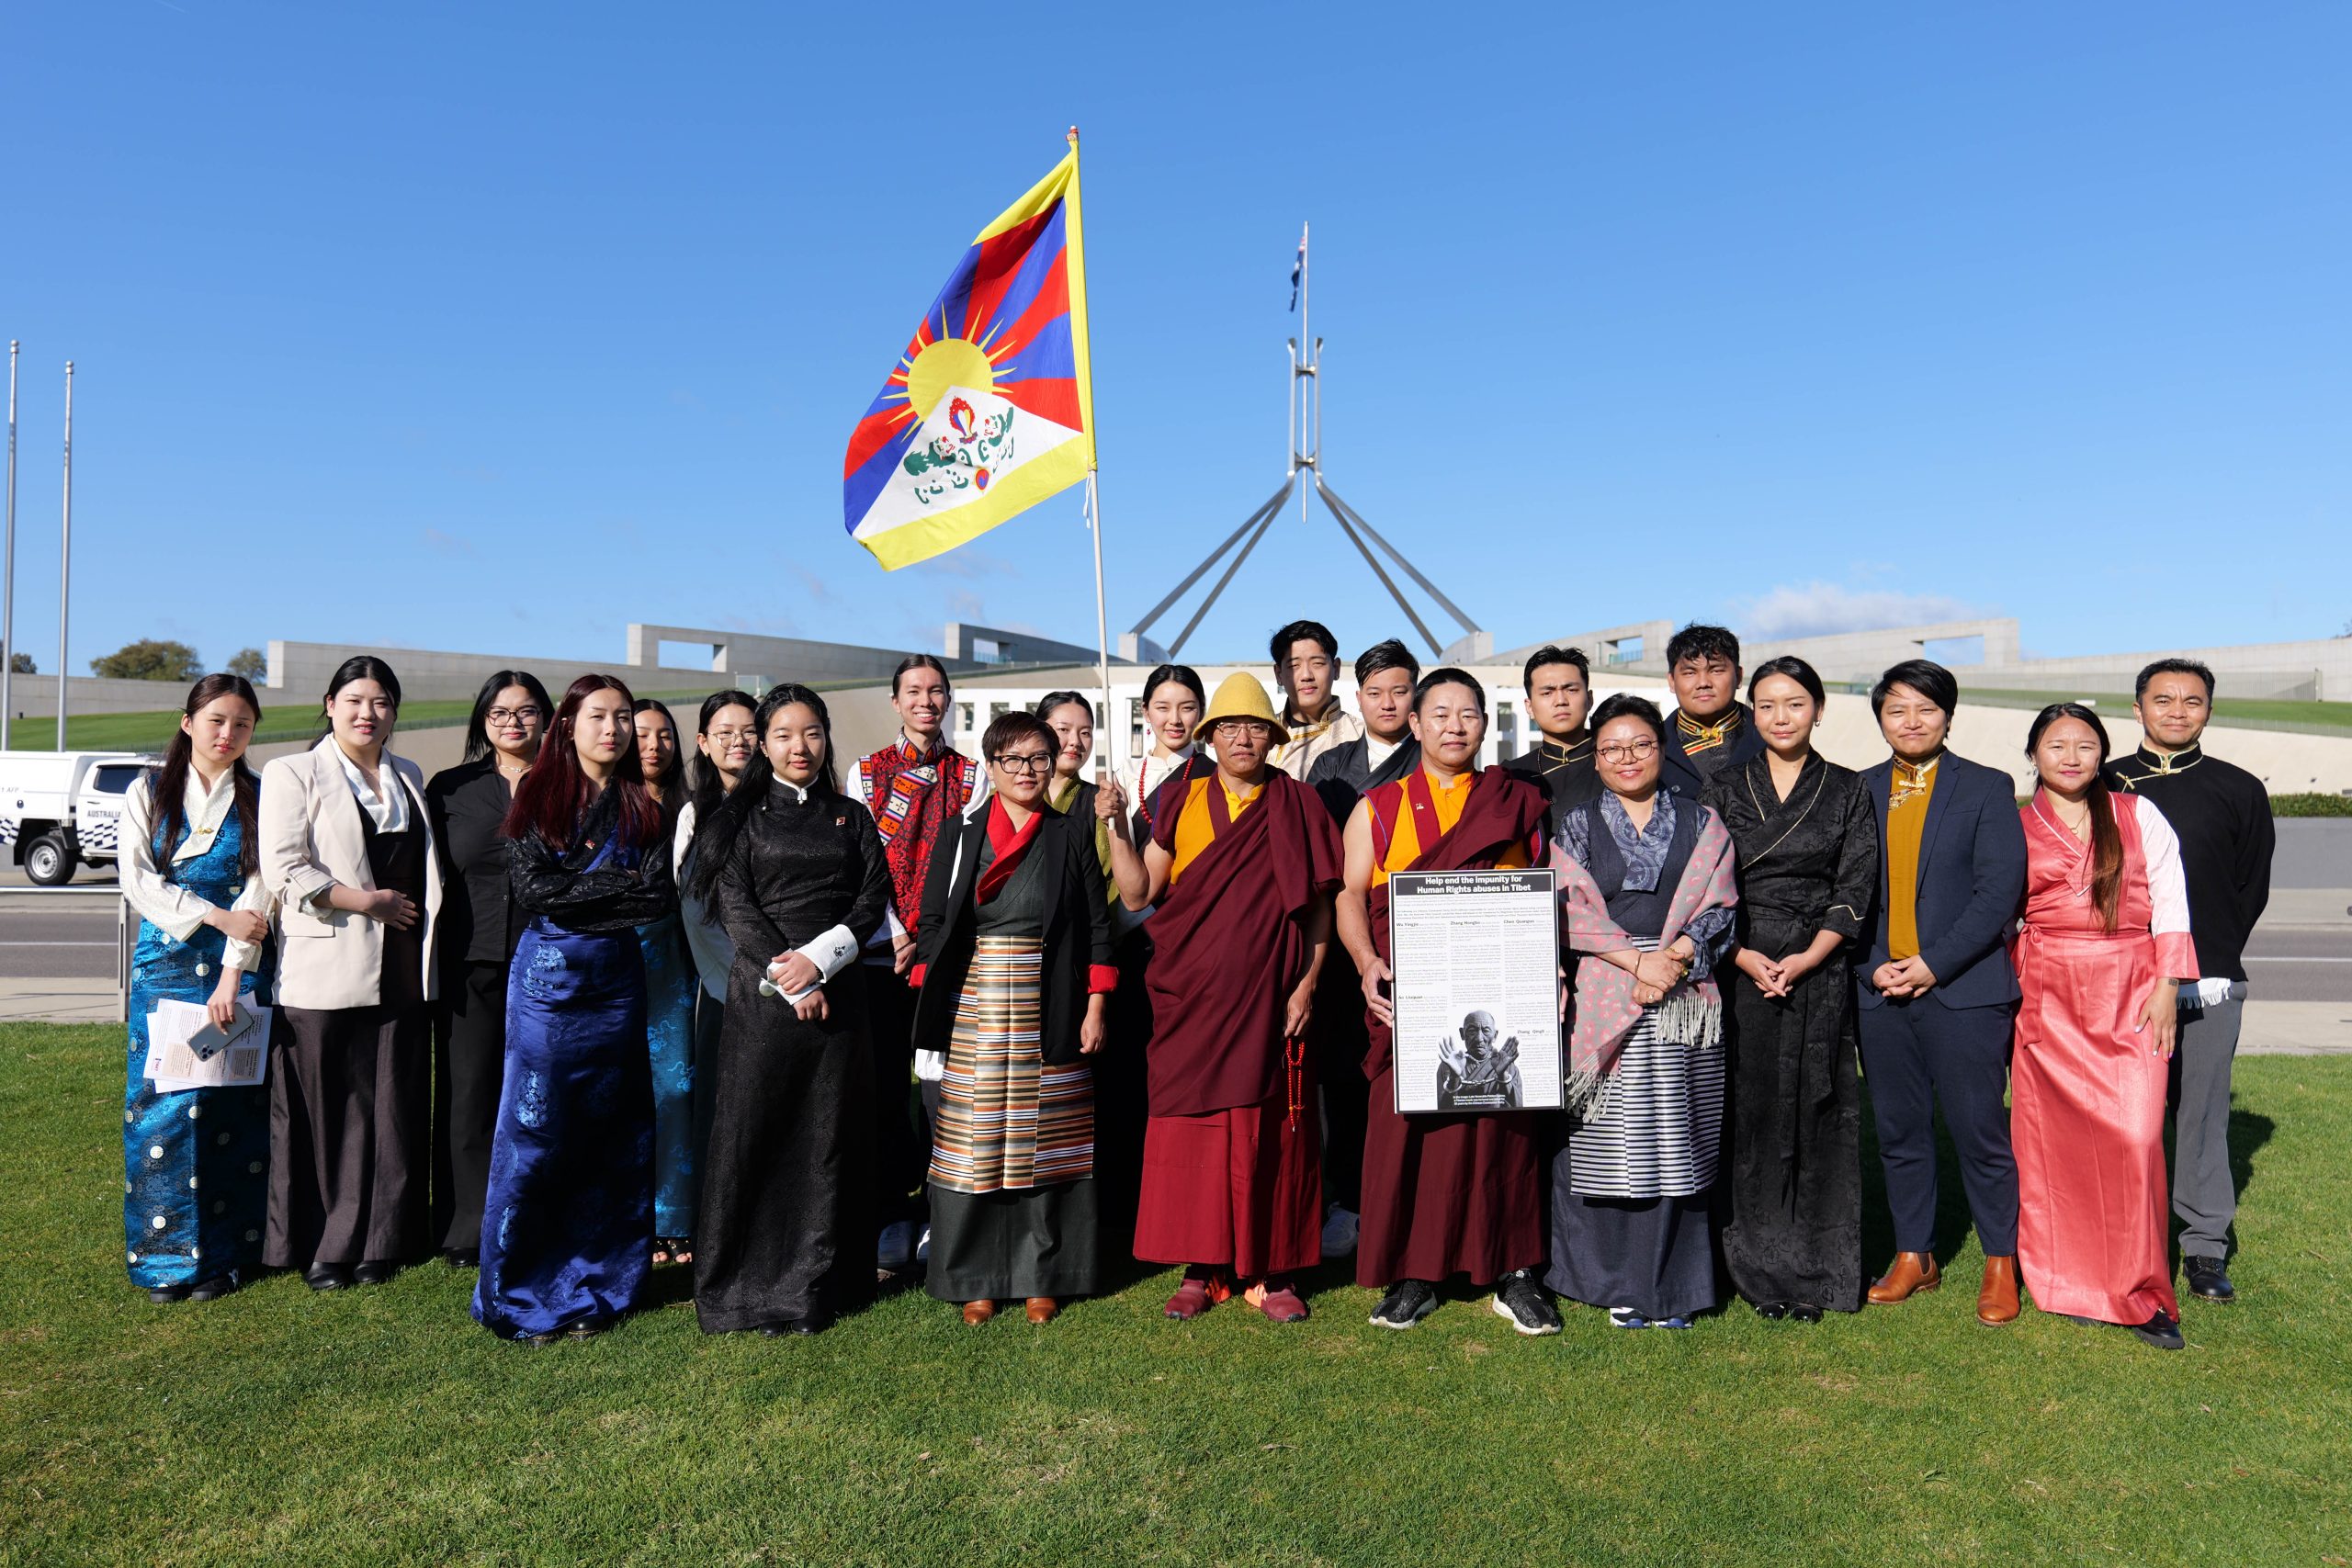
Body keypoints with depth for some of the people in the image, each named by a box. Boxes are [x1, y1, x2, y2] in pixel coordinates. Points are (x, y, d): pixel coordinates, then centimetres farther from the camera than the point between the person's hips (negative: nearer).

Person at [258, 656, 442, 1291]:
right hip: (324, 975, -5)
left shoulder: (409, 778, 17)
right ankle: (320, 1250, 12)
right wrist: (369, 900, -12)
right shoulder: (292, 774, 1)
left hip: (399, 975, 5)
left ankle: (377, 1243, 16)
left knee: (394, 1113, 6)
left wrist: (417, 914, 12)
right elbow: (283, 870, -10)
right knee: (326, 1114, -1)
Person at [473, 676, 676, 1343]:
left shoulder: (644, 811, 8)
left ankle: (594, 1288, 18)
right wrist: (618, 883, -9)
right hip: (547, 979, -3)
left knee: (611, 1140, 6)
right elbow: (533, 890, -11)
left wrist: (575, 900, -11)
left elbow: (660, 899, -4)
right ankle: (521, 1295, 14)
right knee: (534, 1137, 0)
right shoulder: (536, 797, 1)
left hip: (616, 981, 3)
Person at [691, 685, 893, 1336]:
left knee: (828, 1134, 4)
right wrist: (789, 981, -12)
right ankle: (743, 1285, 11)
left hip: (838, 992, 2)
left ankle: (814, 1282, 14)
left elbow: (874, 898, 3)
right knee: (752, 1131, -1)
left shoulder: (853, 818, 12)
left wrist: (819, 958, -12)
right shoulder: (741, 817, 6)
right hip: (762, 991, -2)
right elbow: (734, 904, -4)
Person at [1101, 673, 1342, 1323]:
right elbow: (1137, 894, 6)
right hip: (1191, 997, 1)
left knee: (1270, 1132, 2)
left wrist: (1307, 984, -5)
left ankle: (1268, 1270, 13)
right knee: (1192, 1129, 2)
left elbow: (1319, 904, 4)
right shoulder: (1181, 803, 8)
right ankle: (1201, 1268, 13)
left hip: (1270, 1000, -1)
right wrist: (1114, 826, -5)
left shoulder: (1298, 806, 6)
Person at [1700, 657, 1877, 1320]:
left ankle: (1813, 1274, 11)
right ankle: (1758, 1270, 11)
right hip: (1740, 973, 0)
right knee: (1748, 1113, 1)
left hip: (1820, 975, 0)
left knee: (1817, 1115, 0)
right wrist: (1743, 957, -11)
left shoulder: (1847, 790, 7)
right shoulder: (1724, 789, 7)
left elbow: (1855, 887, 1)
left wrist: (1808, 959, -11)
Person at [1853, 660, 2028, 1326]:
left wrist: (1933, 965, -13)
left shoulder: (1986, 789, 1)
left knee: (1979, 1131, 1)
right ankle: (1913, 1256, 24)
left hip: (1963, 989, -3)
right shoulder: (1858, 793, 10)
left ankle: (2000, 1264, 17)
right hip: (1879, 990, 3)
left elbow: (2000, 890, -6)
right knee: (1898, 1131, 10)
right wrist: (1871, 967, -5)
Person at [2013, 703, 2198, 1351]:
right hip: (2047, 999, 1)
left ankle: (2139, 1292, 4)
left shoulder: (2139, 816, 6)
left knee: (2134, 1138, -9)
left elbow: (2170, 904, 5)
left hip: (2130, 995, -1)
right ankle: (2073, 1284, 16)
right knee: (2054, 1141, 3)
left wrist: (2167, 989, -2)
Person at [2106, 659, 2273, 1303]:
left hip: (2209, 985, 0)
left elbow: (2252, 887, 10)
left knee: (2203, 1115, 4)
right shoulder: (2105, 786, 8)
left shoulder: (2239, 790, 8)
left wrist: (2210, 957, 4)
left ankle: (2204, 1248, 15)